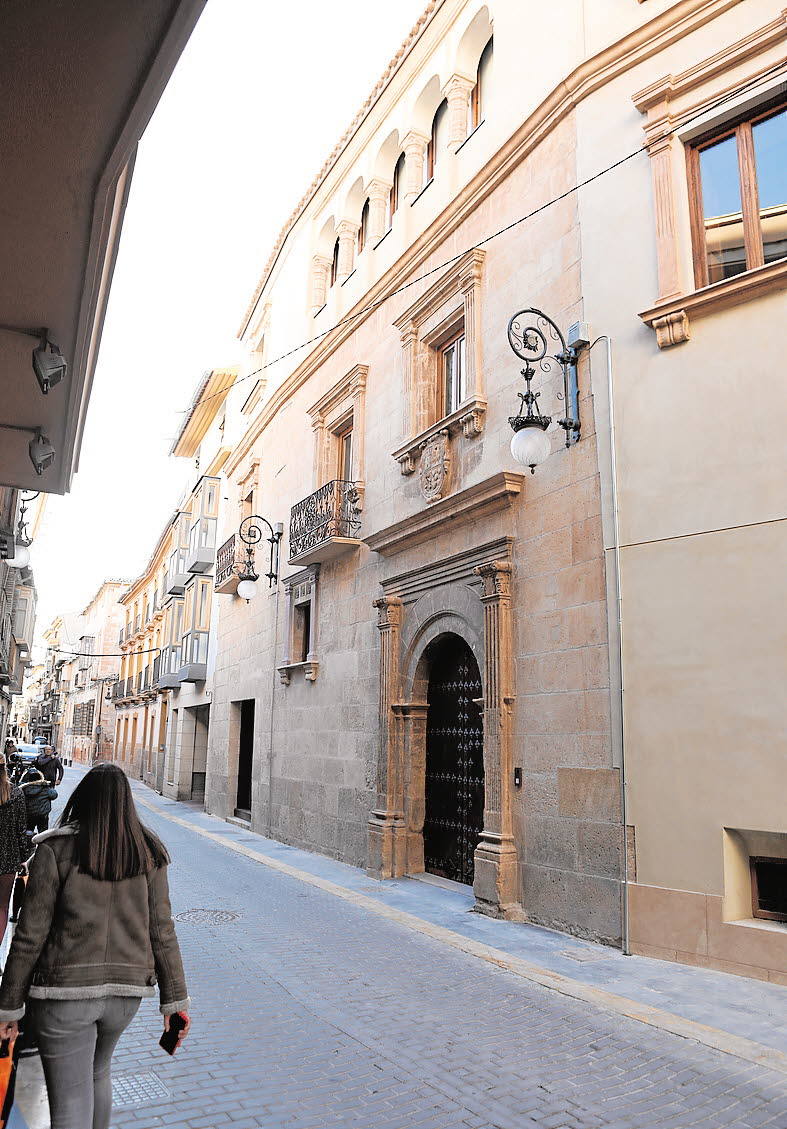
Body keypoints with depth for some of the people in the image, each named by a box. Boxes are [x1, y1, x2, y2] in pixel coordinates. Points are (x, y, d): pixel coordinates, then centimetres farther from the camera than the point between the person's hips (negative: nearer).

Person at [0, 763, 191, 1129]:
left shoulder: (55, 850, -10)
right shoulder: (149, 854, -2)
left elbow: (30, 935, -9)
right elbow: (162, 932, -2)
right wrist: (175, 1000, 5)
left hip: (65, 992, -4)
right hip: (127, 990, 4)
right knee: (98, 1072, 30)